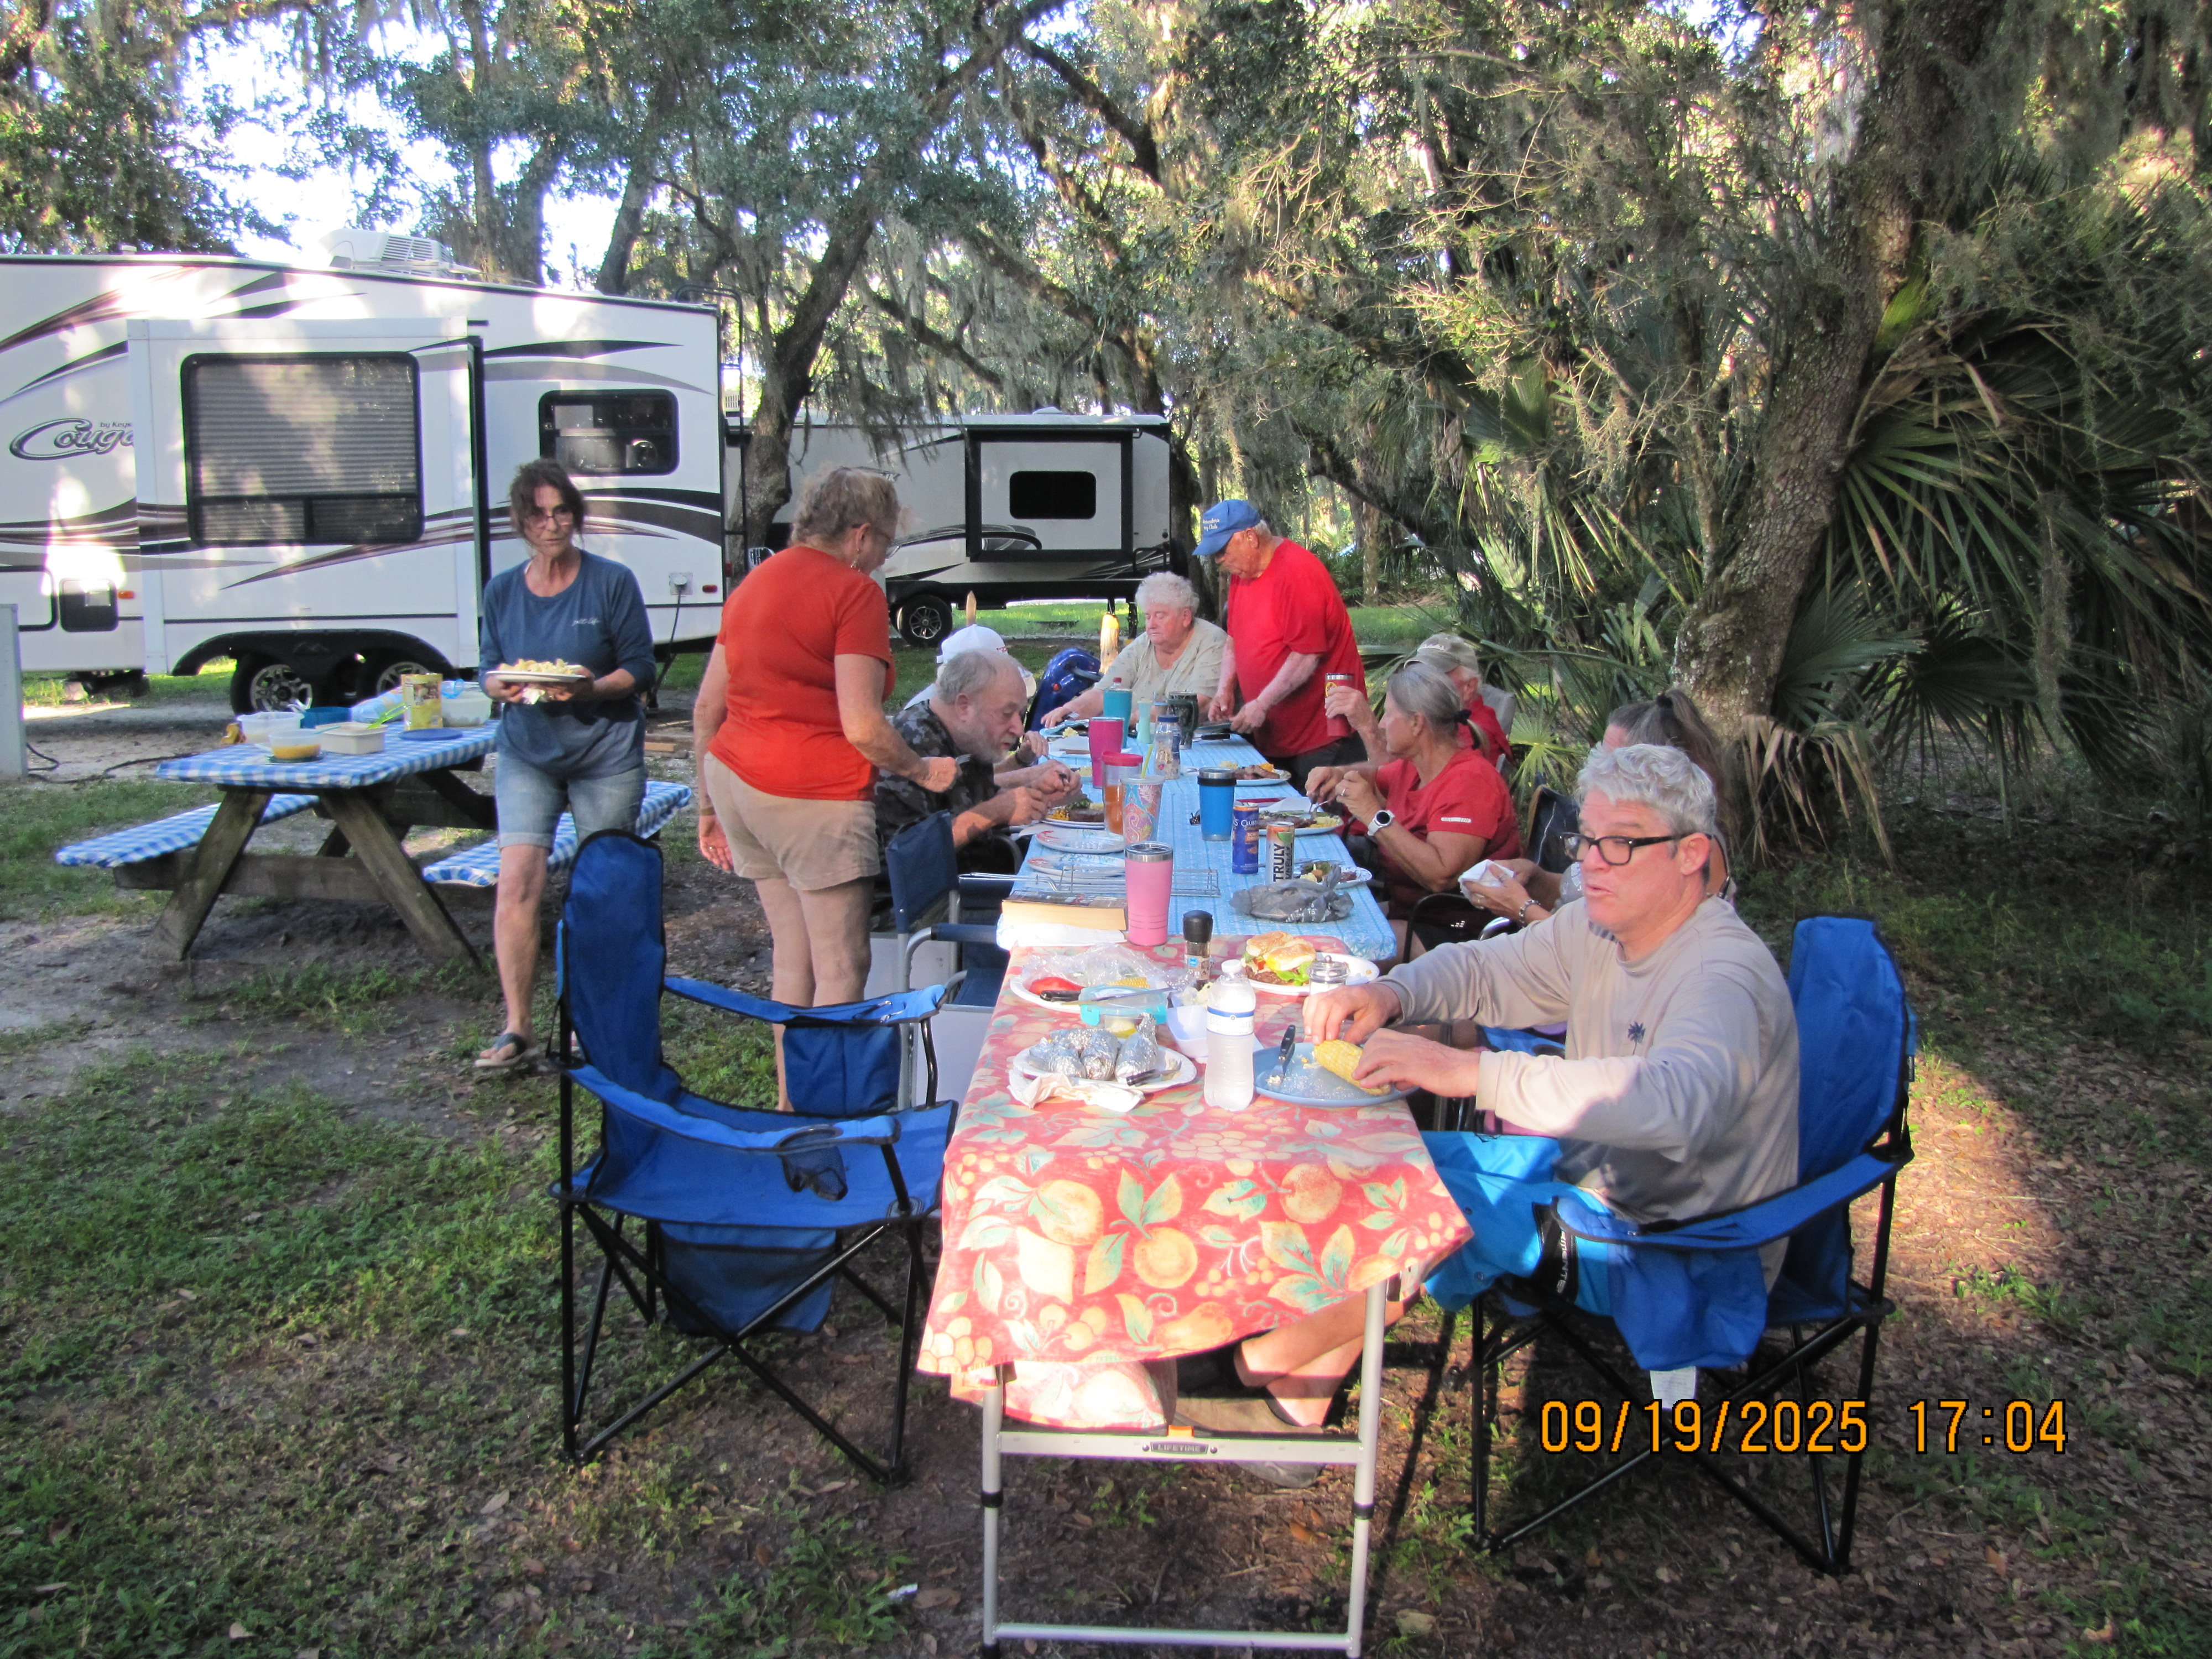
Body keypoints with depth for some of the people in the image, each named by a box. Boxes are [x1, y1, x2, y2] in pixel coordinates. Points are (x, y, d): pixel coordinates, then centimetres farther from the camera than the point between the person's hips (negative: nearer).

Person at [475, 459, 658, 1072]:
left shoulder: (612, 582, -5)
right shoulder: (502, 590, 5)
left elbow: (641, 667, -6)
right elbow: (486, 669, 9)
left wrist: (591, 689, -24)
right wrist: (504, 687, -14)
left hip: (606, 753, -2)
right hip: (526, 753, 2)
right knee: (516, 882, -9)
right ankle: (516, 1030, -3)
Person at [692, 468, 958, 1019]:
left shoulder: (751, 585, 16)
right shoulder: (855, 591, -9)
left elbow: (706, 709, 15)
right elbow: (862, 728, -17)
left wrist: (709, 807, 21)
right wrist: (925, 771, -1)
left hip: (734, 778, 9)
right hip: (812, 796, -8)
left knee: (792, 957, 17)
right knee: (842, 971, -1)